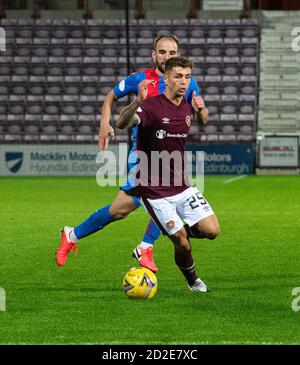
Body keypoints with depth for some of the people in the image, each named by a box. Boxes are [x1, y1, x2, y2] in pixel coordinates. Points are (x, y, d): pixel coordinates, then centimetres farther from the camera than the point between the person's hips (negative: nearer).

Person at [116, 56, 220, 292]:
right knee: (183, 245, -6)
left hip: (181, 186, 6)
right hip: (154, 191, -6)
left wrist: (201, 110, 4)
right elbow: (122, 123, -37)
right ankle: (193, 281, 22)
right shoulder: (152, 106, -18)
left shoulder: (187, 107, 4)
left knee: (212, 231, -7)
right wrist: (138, 102, -56)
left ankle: (181, 231, 23)